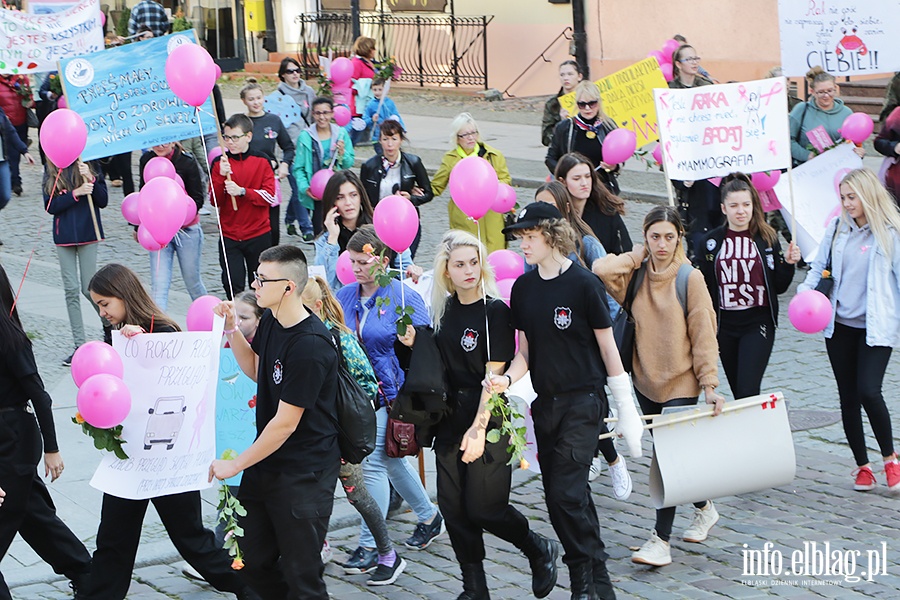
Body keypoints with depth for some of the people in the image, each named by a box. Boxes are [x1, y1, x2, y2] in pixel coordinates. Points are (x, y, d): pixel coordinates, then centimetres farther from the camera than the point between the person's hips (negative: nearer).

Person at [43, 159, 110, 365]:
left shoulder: (90, 166, -3)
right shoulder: (51, 173, 2)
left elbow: (103, 201, -6)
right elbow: (50, 206, -6)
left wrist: (91, 179, -20)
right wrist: (75, 193, -18)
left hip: (87, 234, -2)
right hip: (64, 237, 2)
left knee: (88, 288, -2)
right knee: (71, 291, 2)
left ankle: (109, 323, 27)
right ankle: (80, 346, 7)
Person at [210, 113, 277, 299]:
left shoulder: (262, 161, 0)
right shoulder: (219, 163, 2)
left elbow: (269, 195, -10)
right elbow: (215, 201, -4)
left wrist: (242, 191, -24)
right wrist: (221, 176, -19)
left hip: (259, 235, 0)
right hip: (229, 236, 0)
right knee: (232, 285, -9)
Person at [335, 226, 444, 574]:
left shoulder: (404, 298, -10)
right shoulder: (344, 296, 6)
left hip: (394, 395, -6)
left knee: (374, 462, -9)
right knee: (390, 460, 18)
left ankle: (371, 545, 1)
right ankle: (428, 516, 38)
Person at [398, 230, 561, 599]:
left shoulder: (495, 311, -12)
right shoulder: (445, 308, 7)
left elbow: (494, 376, -16)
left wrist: (479, 428, -21)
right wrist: (416, 343, -1)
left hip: (488, 419, -6)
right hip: (451, 418, 6)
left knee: (483, 507, -5)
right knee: (453, 506, 5)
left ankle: (540, 552, 21)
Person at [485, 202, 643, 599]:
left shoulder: (583, 283, -11)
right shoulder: (523, 288, 6)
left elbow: (607, 347, -6)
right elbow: (526, 351, 11)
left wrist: (625, 407, -3)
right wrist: (507, 378, -10)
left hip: (583, 402, -6)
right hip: (545, 403, 6)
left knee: (566, 492, -15)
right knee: (560, 496, 7)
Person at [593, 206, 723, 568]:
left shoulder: (690, 278, -9)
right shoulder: (636, 276, 2)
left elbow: (703, 334, -9)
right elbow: (601, 270, -17)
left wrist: (709, 384, -13)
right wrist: (638, 255, -5)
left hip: (681, 383, -5)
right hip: (646, 380, 5)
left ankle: (661, 540, -7)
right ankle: (704, 508, 37)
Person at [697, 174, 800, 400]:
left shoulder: (767, 239, 1)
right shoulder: (712, 242, 3)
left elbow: (779, 287, 4)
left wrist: (788, 263, -11)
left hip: (758, 324, -2)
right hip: (725, 324, 2)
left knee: (748, 392, -14)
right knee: (737, 392, 9)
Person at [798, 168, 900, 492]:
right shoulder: (837, 227, 5)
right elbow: (820, 263, 11)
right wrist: (805, 289, -8)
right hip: (840, 324, 5)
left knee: (868, 391, -19)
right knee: (848, 397, 8)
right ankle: (862, 466, 21)